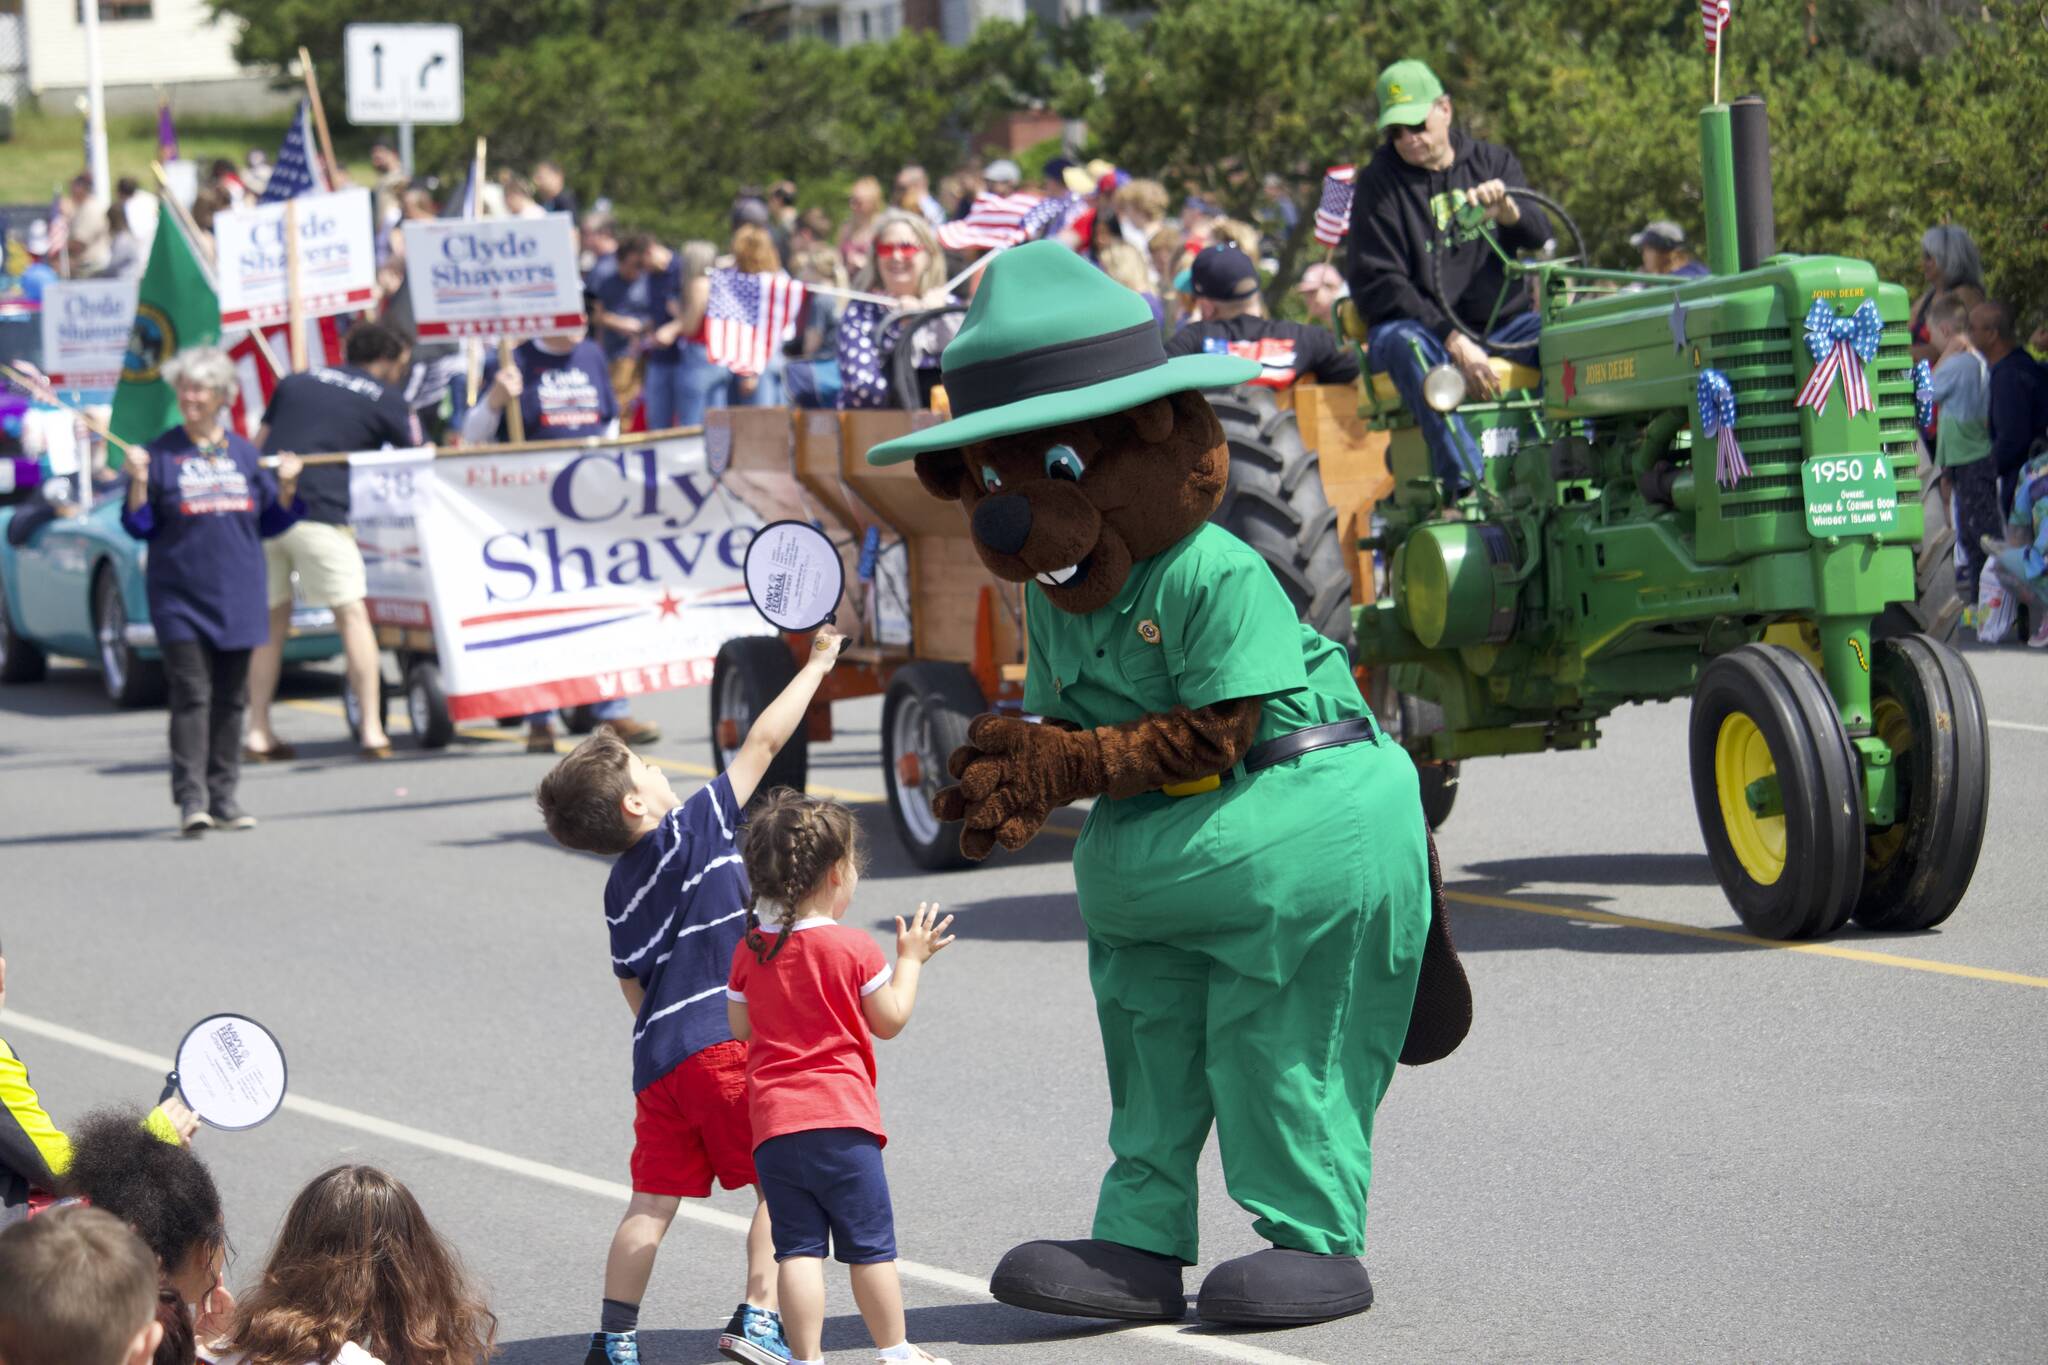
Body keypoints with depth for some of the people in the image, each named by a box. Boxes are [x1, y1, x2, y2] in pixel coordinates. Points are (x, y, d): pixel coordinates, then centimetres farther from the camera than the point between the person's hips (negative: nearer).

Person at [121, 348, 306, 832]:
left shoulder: (244, 454, 11)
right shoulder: (161, 455, 1)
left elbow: (270, 523, 14)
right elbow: (138, 526, -1)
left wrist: (286, 487, -2)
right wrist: (138, 484, -16)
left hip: (236, 595, 4)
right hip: (180, 596, -4)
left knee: (230, 697, 7)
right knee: (191, 694, -11)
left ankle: (224, 797, 13)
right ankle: (191, 800, -13)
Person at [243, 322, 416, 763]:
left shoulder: (297, 382, 21)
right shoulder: (387, 399, 9)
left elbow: (258, 445, 22)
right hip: (319, 512, -5)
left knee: (272, 619, 14)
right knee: (352, 614, 4)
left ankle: (258, 734, 13)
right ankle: (372, 730, -2)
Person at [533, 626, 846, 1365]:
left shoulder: (620, 889, 15)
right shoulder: (694, 830, -4)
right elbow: (762, 743, -2)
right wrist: (816, 665, 8)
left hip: (658, 1057, 6)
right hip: (727, 1044, -6)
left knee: (652, 1201, 9)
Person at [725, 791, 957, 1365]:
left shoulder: (750, 950, 4)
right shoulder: (854, 948, -7)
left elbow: (740, 1027, 12)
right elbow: (890, 1021, 1)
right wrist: (909, 960, 13)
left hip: (774, 1123, 3)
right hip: (841, 1117, -3)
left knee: (798, 1248, 2)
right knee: (870, 1244, 7)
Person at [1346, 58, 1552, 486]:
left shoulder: (1492, 162, 10)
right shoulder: (1379, 182, 0)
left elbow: (1539, 238, -5)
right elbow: (1378, 287, -8)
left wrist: (1507, 210, -30)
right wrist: (1452, 340, -20)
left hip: (1500, 322, 3)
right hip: (1422, 325, -3)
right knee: (1407, 346, -37)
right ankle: (1468, 484, -48)